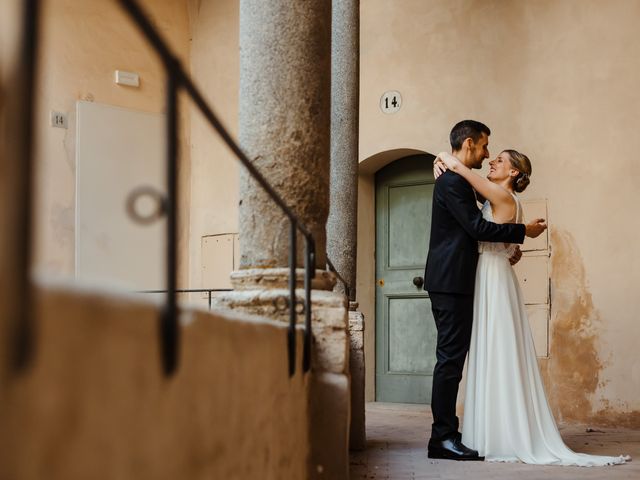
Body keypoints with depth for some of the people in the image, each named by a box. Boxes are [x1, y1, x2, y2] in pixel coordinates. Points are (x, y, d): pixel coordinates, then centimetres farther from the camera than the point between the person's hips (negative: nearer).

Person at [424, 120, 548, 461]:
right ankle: (443, 437, -8)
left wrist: (505, 242, 15)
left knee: (451, 356, 10)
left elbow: (470, 228, 23)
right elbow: (477, 227, -18)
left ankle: (445, 433, 14)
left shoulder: (456, 180, 20)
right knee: (451, 357, -10)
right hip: (452, 282, -11)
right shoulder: (453, 182, -13)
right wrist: (524, 231, -9)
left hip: (451, 282, 11)